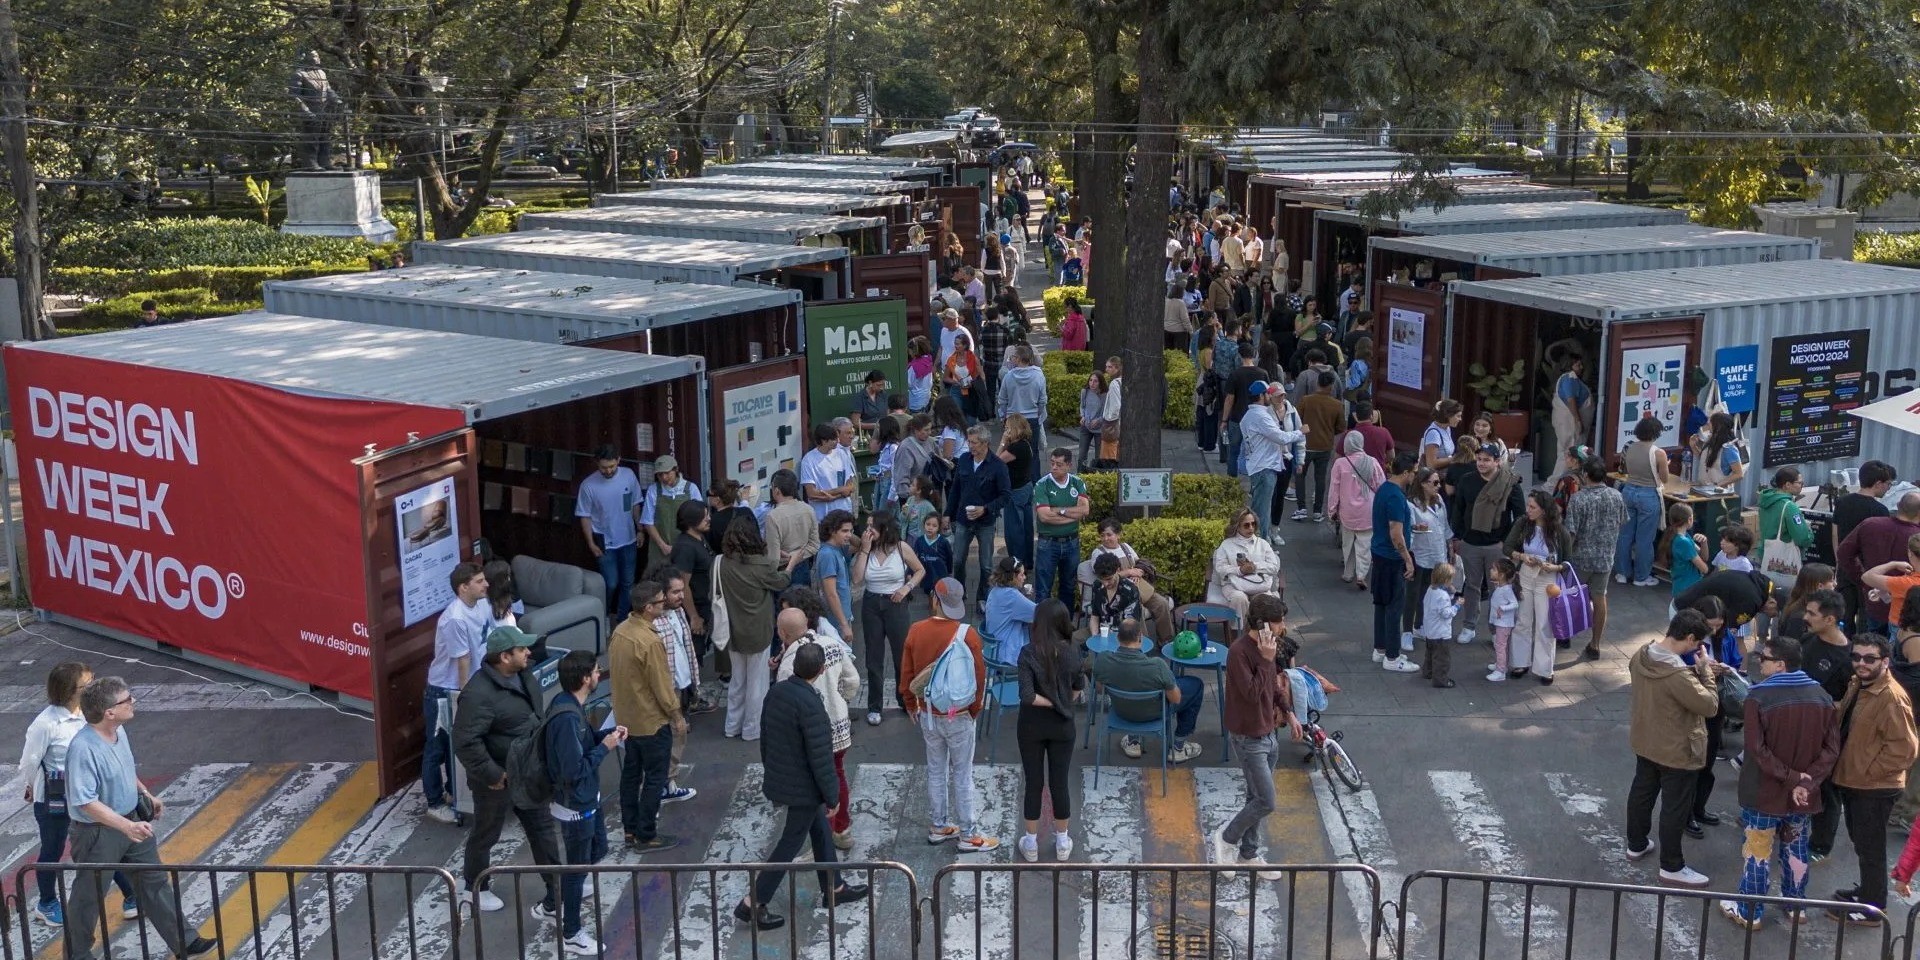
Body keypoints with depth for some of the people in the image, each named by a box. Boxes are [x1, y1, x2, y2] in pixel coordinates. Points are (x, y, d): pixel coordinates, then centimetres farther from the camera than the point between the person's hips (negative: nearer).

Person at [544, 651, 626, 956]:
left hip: (586, 798, 10)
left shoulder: (570, 704, -2)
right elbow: (574, 770, -30)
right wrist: (605, 747, -20)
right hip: (575, 805, -10)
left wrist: (606, 735, -2)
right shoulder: (567, 718, -32)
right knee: (578, 867, 7)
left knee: (597, 851, 25)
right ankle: (571, 935, 25)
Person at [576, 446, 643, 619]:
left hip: (628, 540, 3)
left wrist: (640, 530, 6)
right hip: (605, 543, -3)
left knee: (628, 582, 12)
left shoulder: (629, 476, -9)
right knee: (611, 584, -2)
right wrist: (591, 543, -9)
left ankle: (623, 620, 27)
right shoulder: (588, 485, -18)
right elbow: (585, 516, -9)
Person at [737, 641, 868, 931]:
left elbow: (766, 737, 9)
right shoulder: (810, 704, -29)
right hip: (803, 787, -8)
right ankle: (753, 904, 10)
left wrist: (770, 771, 23)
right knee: (790, 844, 6)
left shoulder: (776, 691, -4)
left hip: (778, 776, 8)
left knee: (821, 831, 23)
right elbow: (820, 756, -24)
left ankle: (834, 889, 37)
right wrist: (832, 797, -13)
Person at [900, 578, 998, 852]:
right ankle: (968, 835, 12)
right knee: (962, 776, 4)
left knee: (935, 771, 17)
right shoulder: (967, 635, -18)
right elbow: (978, 677, -12)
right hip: (958, 716, -4)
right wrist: (975, 709, 5)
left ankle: (939, 827, 27)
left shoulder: (916, 631, -7)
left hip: (927, 714, 4)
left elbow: (906, 674, 1)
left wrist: (911, 704, 18)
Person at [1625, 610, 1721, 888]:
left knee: (1642, 792, 25)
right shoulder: (1679, 674, -36)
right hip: (1677, 751, -8)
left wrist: (1696, 672, 1)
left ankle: (1636, 845, 44)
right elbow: (1709, 705, -25)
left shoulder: (1641, 656, -9)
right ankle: (1672, 867, 22)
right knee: (1675, 807, 8)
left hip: (1644, 742, 8)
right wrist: (1706, 672, -13)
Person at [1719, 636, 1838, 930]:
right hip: (1804, 795, 5)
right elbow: (1832, 748, -4)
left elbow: (1757, 750, -23)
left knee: (1757, 852, 10)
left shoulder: (1759, 697, -20)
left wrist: (1790, 779, -17)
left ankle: (1749, 912, 21)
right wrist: (1806, 781, -11)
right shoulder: (1821, 697, -3)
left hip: (1765, 792, -5)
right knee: (1796, 849, 22)